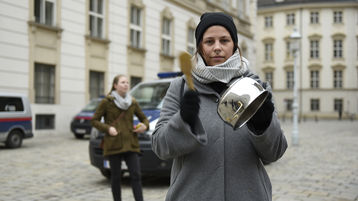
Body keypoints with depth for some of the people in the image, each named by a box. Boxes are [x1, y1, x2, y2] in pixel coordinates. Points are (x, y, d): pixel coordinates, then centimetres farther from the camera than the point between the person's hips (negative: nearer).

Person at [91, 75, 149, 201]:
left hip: (130, 144, 3)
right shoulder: (107, 102, -2)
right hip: (113, 145, -3)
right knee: (116, 177, 5)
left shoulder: (133, 103, 9)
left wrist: (145, 126, -3)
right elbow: (95, 121, 1)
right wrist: (107, 128, -14)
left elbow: (143, 118, 20)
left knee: (136, 175, -5)